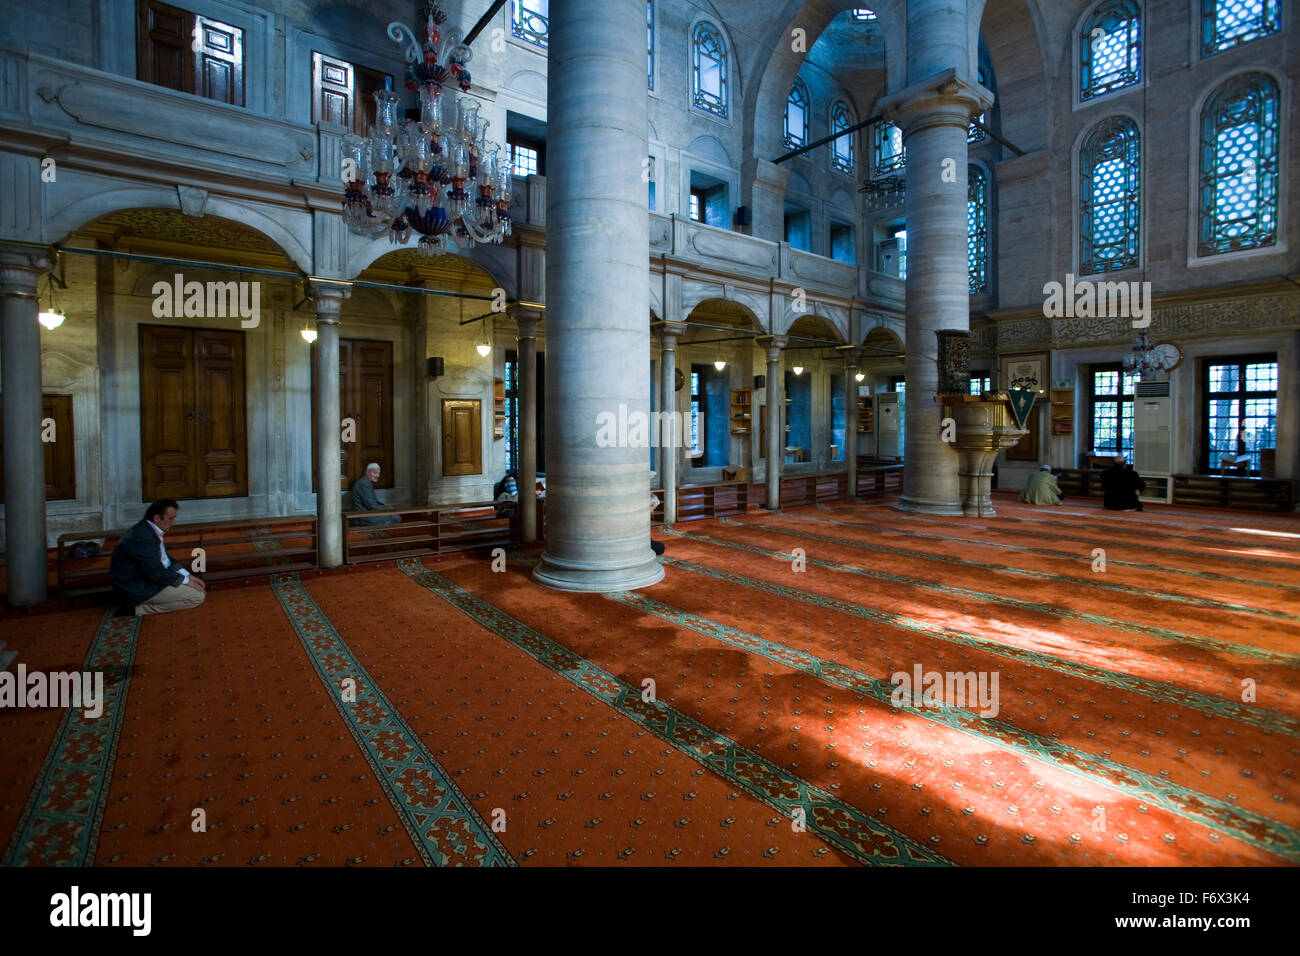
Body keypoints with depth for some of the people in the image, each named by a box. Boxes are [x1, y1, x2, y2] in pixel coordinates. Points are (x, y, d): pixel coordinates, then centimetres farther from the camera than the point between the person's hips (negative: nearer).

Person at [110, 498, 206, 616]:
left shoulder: (148, 528, 4)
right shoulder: (142, 537, -27)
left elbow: (165, 558, 14)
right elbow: (157, 572, -24)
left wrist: (187, 575, 5)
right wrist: (185, 580, -12)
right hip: (138, 590, -10)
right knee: (197, 596, -15)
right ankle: (142, 608, -8)